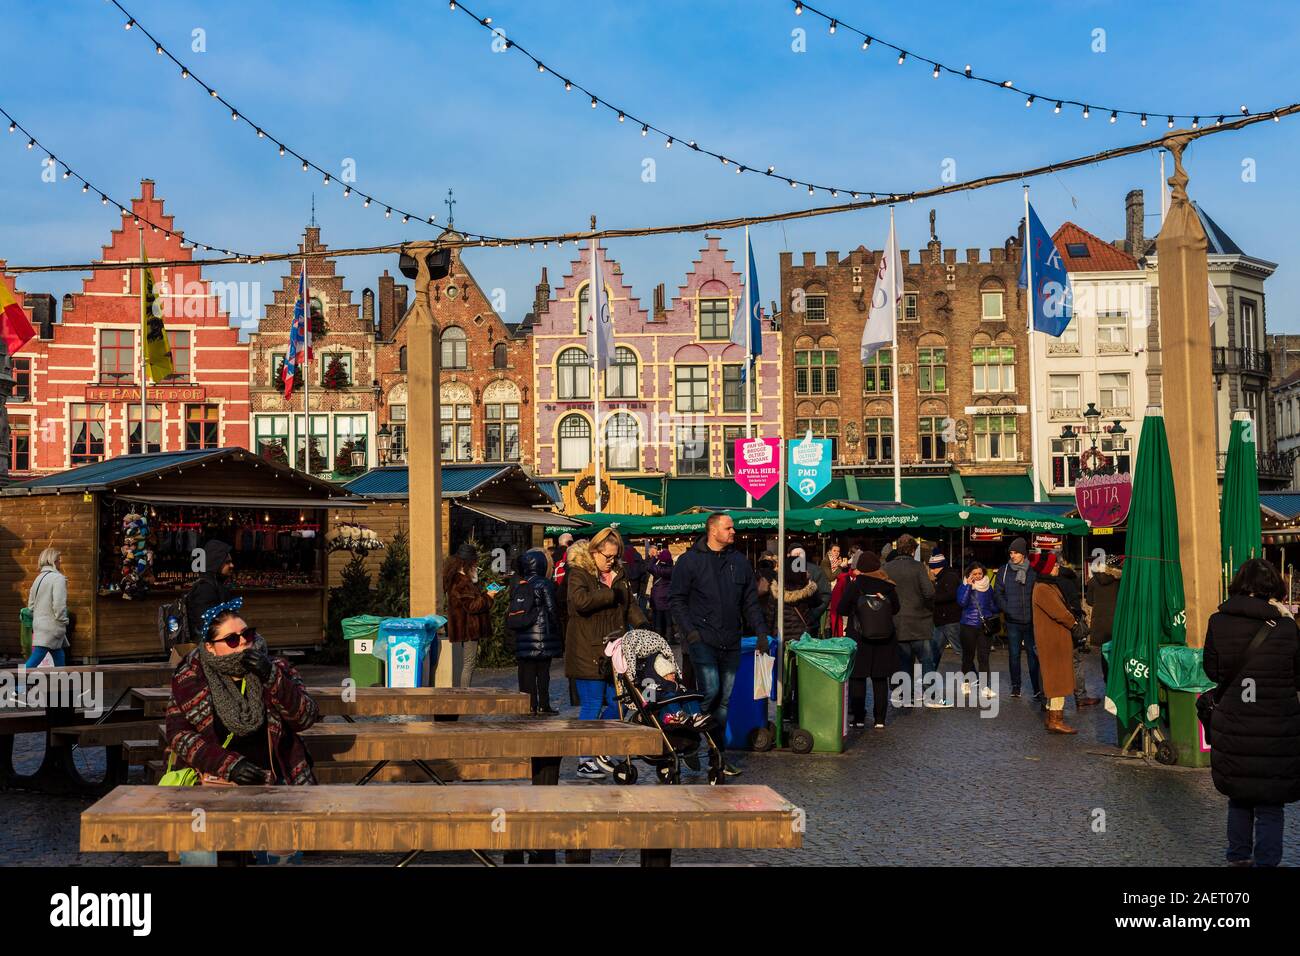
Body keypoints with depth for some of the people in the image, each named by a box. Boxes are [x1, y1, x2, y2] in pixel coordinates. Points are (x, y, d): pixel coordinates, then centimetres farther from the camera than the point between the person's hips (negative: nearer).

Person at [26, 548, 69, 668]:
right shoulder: (58, 578, -12)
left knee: (59, 661, 13)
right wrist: (63, 622, -8)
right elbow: (59, 604, -20)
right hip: (51, 627, -9)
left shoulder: (39, 578, 13)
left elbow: (31, 604, 16)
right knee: (34, 660, -11)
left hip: (39, 625, 9)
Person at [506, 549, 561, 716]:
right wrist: (557, 631, 1)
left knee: (526, 671, 6)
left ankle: (529, 706, 6)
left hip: (522, 637, 5)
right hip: (542, 636, -5)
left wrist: (514, 633, 15)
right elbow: (551, 610, -8)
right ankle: (543, 706, 3)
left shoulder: (516, 585, 8)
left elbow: (511, 612, 9)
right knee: (543, 672, 1)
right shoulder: (544, 584, -8)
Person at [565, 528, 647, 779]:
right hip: (588, 653, -7)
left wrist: (641, 623, 2)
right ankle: (585, 761, 5)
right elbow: (580, 600, -24)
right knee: (592, 706, -4)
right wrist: (611, 594, -16)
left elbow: (630, 603, 19)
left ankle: (600, 753, 24)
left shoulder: (619, 574, 18)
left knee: (617, 703, 8)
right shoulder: (579, 573, -6)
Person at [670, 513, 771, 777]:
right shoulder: (690, 561, -2)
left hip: (731, 642, 5)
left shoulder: (739, 561, 12)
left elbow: (750, 601, 17)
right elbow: (676, 599, -2)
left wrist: (760, 631, 7)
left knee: (724, 699, 7)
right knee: (710, 691, -17)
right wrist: (689, 630, -12)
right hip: (702, 639, -5)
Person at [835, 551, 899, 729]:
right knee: (880, 680, 9)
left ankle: (859, 718, 4)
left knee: (858, 678, 5)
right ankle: (879, 719, 9)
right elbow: (895, 609, 8)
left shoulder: (854, 585, -10)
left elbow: (841, 610, -7)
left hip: (858, 640, -2)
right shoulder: (887, 586, -3)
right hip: (884, 641, 2)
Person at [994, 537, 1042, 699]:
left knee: (1033, 655, -1)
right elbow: (998, 593, 7)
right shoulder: (1004, 571, 3)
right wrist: (1006, 609, -4)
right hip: (1013, 621, 1)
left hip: (1031, 621, -1)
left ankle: (1038, 689, 2)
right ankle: (1015, 686, 18)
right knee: (1014, 654, 7)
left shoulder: (1033, 571, 1)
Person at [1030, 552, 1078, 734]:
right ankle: (1056, 720, -7)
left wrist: (1073, 621, 1)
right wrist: (1075, 624, -6)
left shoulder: (1049, 586, 15)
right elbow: (1060, 613, -21)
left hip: (1056, 638, 11)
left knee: (1055, 678, 16)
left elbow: (1061, 608, 14)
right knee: (1058, 678, -8)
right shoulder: (1043, 589, -19)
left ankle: (1052, 714, 24)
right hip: (1053, 640, -11)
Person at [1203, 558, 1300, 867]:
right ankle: (1266, 861, 12)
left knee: (1238, 799, 19)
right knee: (1271, 806, 8)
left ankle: (1238, 858, 29)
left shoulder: (1218, 623, -4)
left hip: (1232, 727, 2)